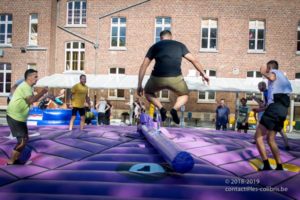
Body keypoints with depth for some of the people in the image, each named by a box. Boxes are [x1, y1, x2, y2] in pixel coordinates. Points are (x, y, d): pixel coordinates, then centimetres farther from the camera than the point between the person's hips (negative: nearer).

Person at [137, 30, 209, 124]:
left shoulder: (155, 46, 19)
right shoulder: (180, 45, 20)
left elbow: (143, 66, 14)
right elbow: (194, 60, 18)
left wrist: (139, 85, 17)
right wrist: (203, 74, 28)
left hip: (158, 78, 0)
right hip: (175, 78, 0)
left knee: (148, 93, 31)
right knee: (184, 95, 30)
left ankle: (161, 108, 6)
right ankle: (174, 109, 0)